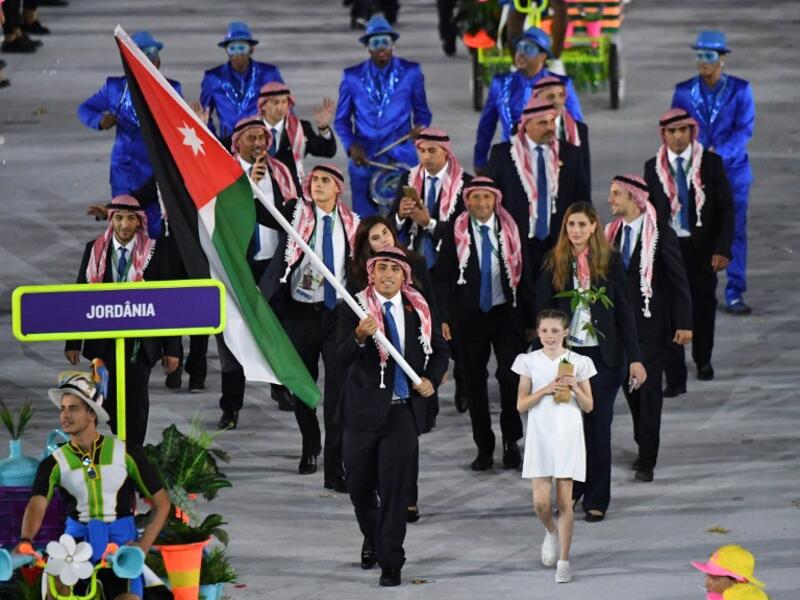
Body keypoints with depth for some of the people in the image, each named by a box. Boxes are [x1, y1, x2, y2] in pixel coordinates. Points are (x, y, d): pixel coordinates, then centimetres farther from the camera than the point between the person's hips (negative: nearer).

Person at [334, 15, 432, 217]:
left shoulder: (410, 73, 5)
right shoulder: (352, 77, 6)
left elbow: (422, 113, 12)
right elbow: (342, 119, 10)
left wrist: (419, 128, -11)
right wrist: (351, 146, -8)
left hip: (401, 157, -1)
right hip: (364, 160, 1)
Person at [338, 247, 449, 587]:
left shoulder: (419, 311, 3)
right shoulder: (355, 309, -6)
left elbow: (440, 351, 16)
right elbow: (342, 361, -17)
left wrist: (431, 380, -3)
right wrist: (359, 337, -37)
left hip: (402, 411, 0)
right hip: (364, 410, 0)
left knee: (395, 488, -5)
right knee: (359, 486, 12)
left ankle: (391, 563, 1)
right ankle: (372, 540, 40)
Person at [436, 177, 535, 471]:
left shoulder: (510, 230, 2)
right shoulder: (456, 232, 0)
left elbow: (523, 275, 4)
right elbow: (443, 278, 1)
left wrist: (530, 319, 1)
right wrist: (445, 317, -7)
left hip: (506, 313, 0)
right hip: (470, 315, 0)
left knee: (511, 377, -9)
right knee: (475, 383, 6)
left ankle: (511, 441, 11)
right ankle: (484, 448, 17)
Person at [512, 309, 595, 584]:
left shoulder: (578, 363, 3)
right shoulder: (529, 362, 4)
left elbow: (588, 406, 5)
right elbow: (521, 404, 0)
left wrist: (575, 388, -13)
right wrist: (546, 389, -14)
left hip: (567, 437, -1)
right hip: (540, 436, 1)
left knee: (564, 501, -3)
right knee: (541, 501, -6)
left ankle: (563, 562, 3)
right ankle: (551, 533, 28)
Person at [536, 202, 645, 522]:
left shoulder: (610, 261, -1)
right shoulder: (554, 263, 1)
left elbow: (624, 310, 0)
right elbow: (543, 310, 2)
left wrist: (635, 357, -4)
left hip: (603, 354, -1)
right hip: (566, 352, 1)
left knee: (598, 425, 2)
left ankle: (597, 500, 10)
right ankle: (571, 488, 22)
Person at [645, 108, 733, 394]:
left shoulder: (711, 163, -3)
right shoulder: (653, 167, 1)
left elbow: (726, 208, -2)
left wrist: (723, 249, -9)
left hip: (702, 247, 0)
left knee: (703, 306, 15)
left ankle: (703, 360, 39)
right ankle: (675, 378, -6)